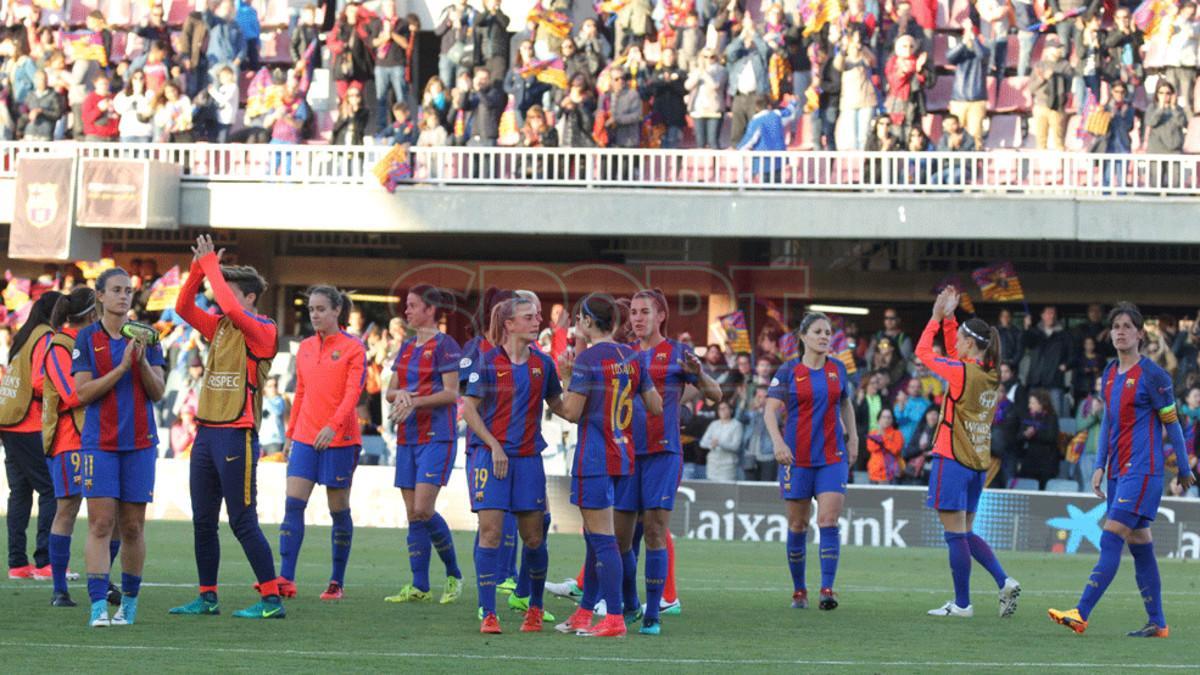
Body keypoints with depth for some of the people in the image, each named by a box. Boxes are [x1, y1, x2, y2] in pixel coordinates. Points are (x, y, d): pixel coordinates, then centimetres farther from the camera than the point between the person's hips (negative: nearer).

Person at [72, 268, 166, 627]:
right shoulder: (87, 338, 1)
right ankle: (98, 606, -13)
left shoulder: (145, 337, 7)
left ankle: (129, 603, 15)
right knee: (100, 523, -10)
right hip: (99, 443, -2)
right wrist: (122, 367, -15)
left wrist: (143, 360, -15)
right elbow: (83, 393, -6)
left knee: (132, 526, 4)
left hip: (139, 443, 2)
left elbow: (158, 392, 2)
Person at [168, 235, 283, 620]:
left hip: (237, 436, -8)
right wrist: (198, 268, -2)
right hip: (207, 432, 8)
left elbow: (231, 308, -26)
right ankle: (207, 598, 18)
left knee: (243, 522, -8)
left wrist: (211, 265, -18)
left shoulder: (263, 331, -10)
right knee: (203, 522, 10)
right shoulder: (219, 326, 13)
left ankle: (272, 600, -5)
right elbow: (183, 308, 10)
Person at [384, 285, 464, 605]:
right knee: (412, 514, 5)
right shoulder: (407, 347, 16)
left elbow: (452, 393, -13)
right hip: (407, 436, 8)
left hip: (436, 437, -8)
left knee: (423, 509, -15)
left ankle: (454, 575, 2)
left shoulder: (444, 345, -7)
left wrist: (415, 401, -19)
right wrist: (401, 394, -8)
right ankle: (419, 587, 7)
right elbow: (389, 391, 14)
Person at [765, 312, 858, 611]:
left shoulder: (838, 369, 7)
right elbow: (771, 410, -8)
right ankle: (798, 590, 17)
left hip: (833, 457, 1)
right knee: (797, 525, 5)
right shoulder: (788, 371, -2)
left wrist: (852, 438, 13)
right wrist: (778, 442, -22)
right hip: (797, 457, -1)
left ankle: (827, 589, -16)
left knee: (828, 521, -12)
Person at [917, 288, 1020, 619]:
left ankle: (962, 603, 0)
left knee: (956, 534, -2)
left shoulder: (962, 373, -14)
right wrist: (948, 318, 20)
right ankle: (1005, 582, 3)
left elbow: (923, 352, -3)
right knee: (965, 534, 17)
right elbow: (953, 353, 24)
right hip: (978, 464, 8)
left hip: (953, 460, -8)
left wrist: (937, 318, 8)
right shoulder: (991, 375, 8)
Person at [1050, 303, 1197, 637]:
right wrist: (1100, 466, 13)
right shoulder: (1110, 374, 14)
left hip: (1143, 470, -8)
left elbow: (1171, 423, -4)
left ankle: (1081, 614, -20)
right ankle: (1157, 623, 13)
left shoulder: (1152, 375, -9)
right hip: (1119, 471, 8)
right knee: (1139, 544, 9)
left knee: (1111, 539, -14)